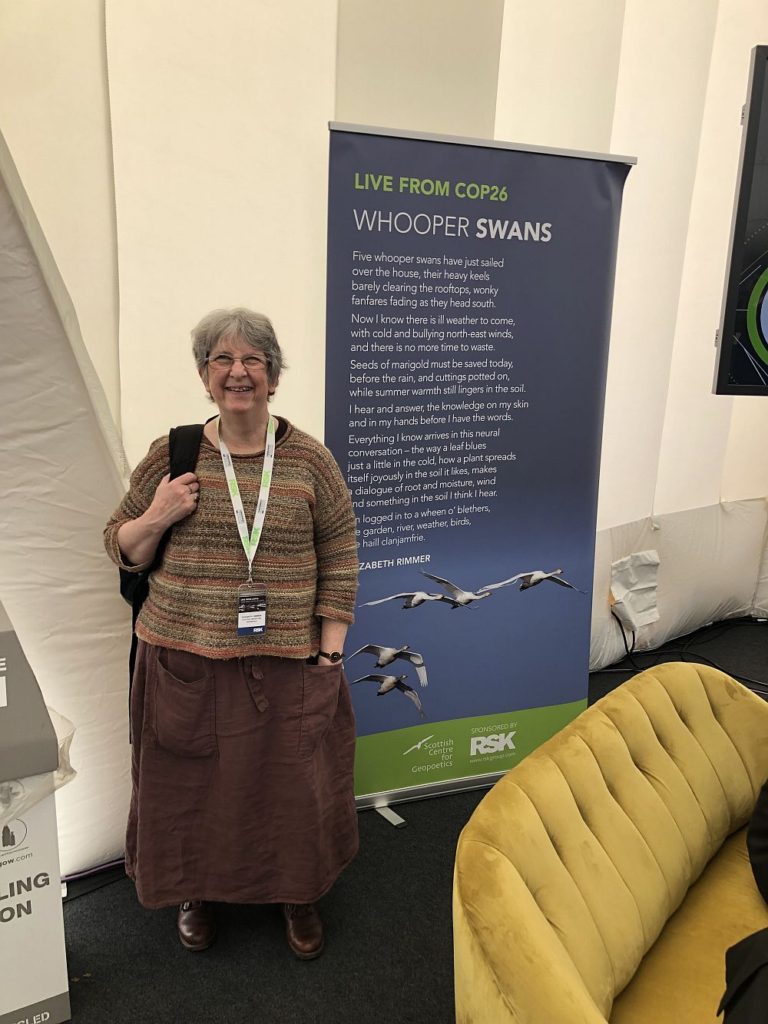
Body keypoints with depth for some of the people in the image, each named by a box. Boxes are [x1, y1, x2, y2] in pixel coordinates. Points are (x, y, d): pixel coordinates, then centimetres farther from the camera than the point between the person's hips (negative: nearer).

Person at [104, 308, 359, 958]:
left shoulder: (309, 460, -2)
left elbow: (340, 558, 1)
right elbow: (122, 549, 8)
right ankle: (197, 893, 42)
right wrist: (156, 518, -13)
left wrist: (331, 648, -3)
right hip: (186, 661, 1)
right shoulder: (171, 456, 0)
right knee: (192, 783, 13)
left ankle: (298, 894, 39)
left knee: (295, 782, 10)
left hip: (288, 664, 0)